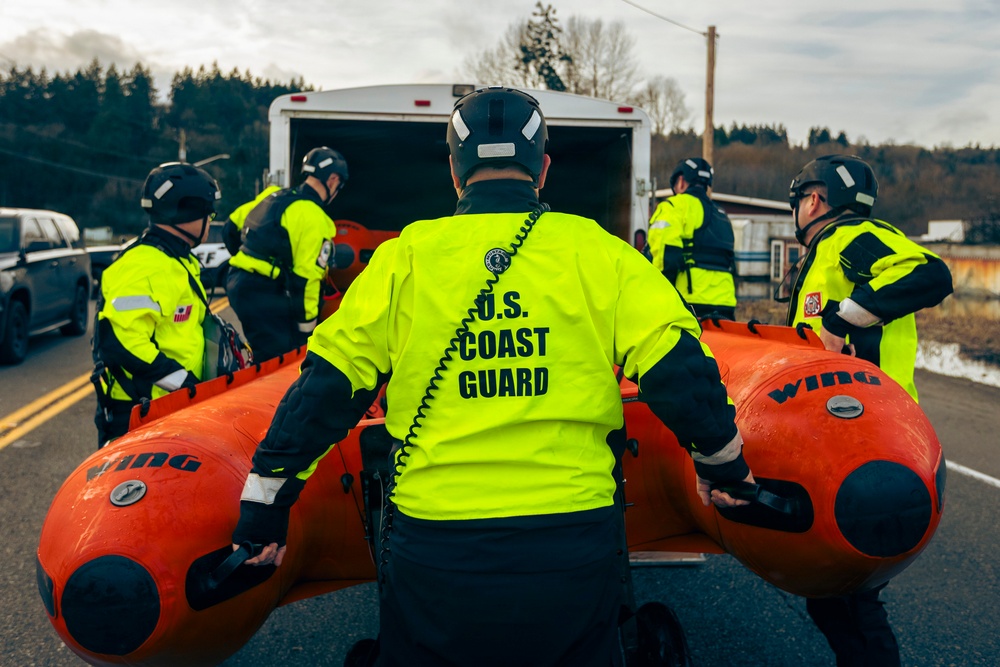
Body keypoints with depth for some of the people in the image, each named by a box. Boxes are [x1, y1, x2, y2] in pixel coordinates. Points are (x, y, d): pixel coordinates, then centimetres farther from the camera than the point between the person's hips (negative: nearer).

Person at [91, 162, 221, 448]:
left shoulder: (178, 261, 14)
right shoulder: (144, 267, -20)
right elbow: (122, 340, -27)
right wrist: (184, 381, -24)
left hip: (172, 403, 10)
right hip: (136, 412, -10)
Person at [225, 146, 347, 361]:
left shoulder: (275, 196, 13)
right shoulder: (315, 219, -13)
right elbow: (305, 278, -15)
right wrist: (307, 324, -7)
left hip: (237, 280, 9)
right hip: (263, 295, -9)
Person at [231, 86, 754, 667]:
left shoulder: (404, 258, -1)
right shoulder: (598, 252, -1)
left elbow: (326, 386, -3)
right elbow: (677, 367, -5)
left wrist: (264, 508, 6)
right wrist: (723, 462, 13)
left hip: (434, 559, 0)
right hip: (573, 549, 1)